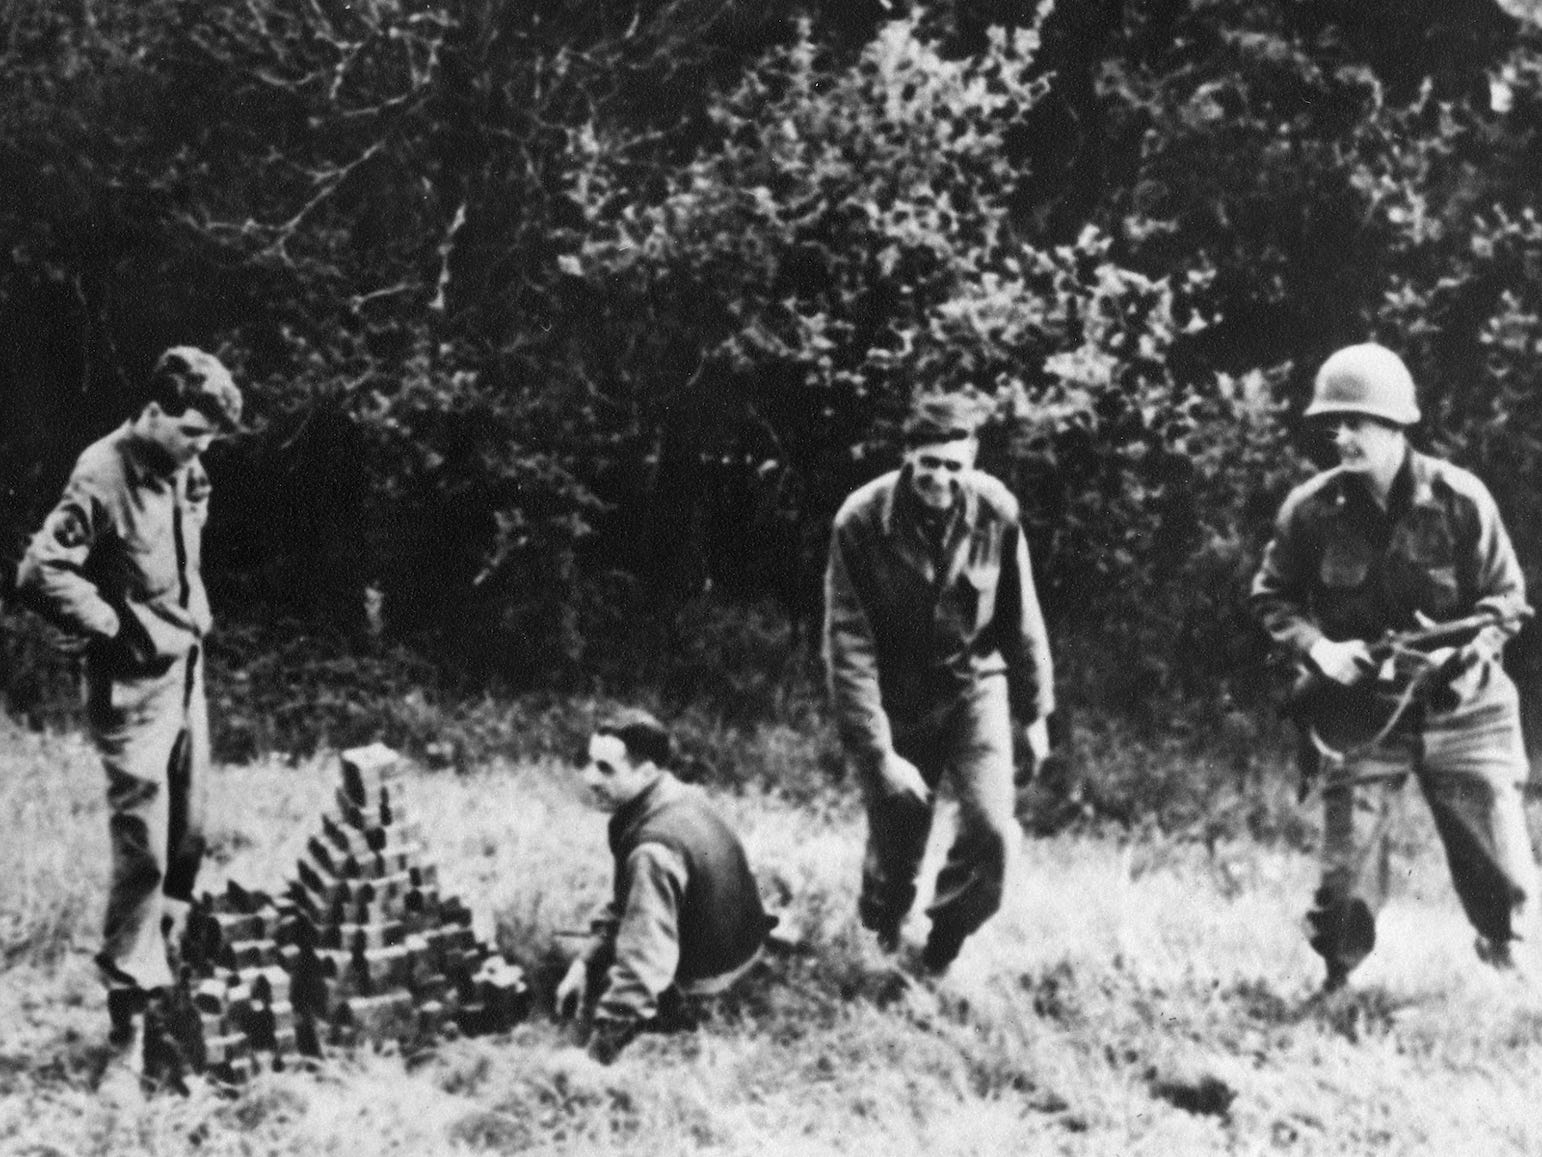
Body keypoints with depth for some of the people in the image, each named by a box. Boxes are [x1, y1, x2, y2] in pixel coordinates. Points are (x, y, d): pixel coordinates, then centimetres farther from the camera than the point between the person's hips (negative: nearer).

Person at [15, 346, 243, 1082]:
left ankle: (171, 976, 28)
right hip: (134, 689, -8)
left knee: (188, 844, 14)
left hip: (186, 676, 8)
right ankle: (128, 1019, 0)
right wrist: (114, 625, -18)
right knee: (143, 852, -6)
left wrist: (193, 616, 11)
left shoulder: (184, 476, 7)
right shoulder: (105, 477, -18)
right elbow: (39, 574, -25)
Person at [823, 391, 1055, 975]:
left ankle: (945, 941, 13)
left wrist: (1035, 709, 6)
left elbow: (1020, 616, -1)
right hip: (896, 697, -1)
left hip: (974, 685, 1)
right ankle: (881, 945, 40)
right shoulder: (862, 522, -22)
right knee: (894, 843, 6)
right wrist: (877, 752, -22)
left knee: (992, 827, -16)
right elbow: (849, 644, -21)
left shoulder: (996, 510, -15)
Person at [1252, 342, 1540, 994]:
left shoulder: (1459, 499, -9)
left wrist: (1461, 649, -20)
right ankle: (1334, 989, 17)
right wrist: (1316, 648, -12)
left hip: (1462, 708, 0)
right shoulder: (1311, 510, -7)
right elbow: (1272, 597, 6)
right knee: (1345, 880, -4)